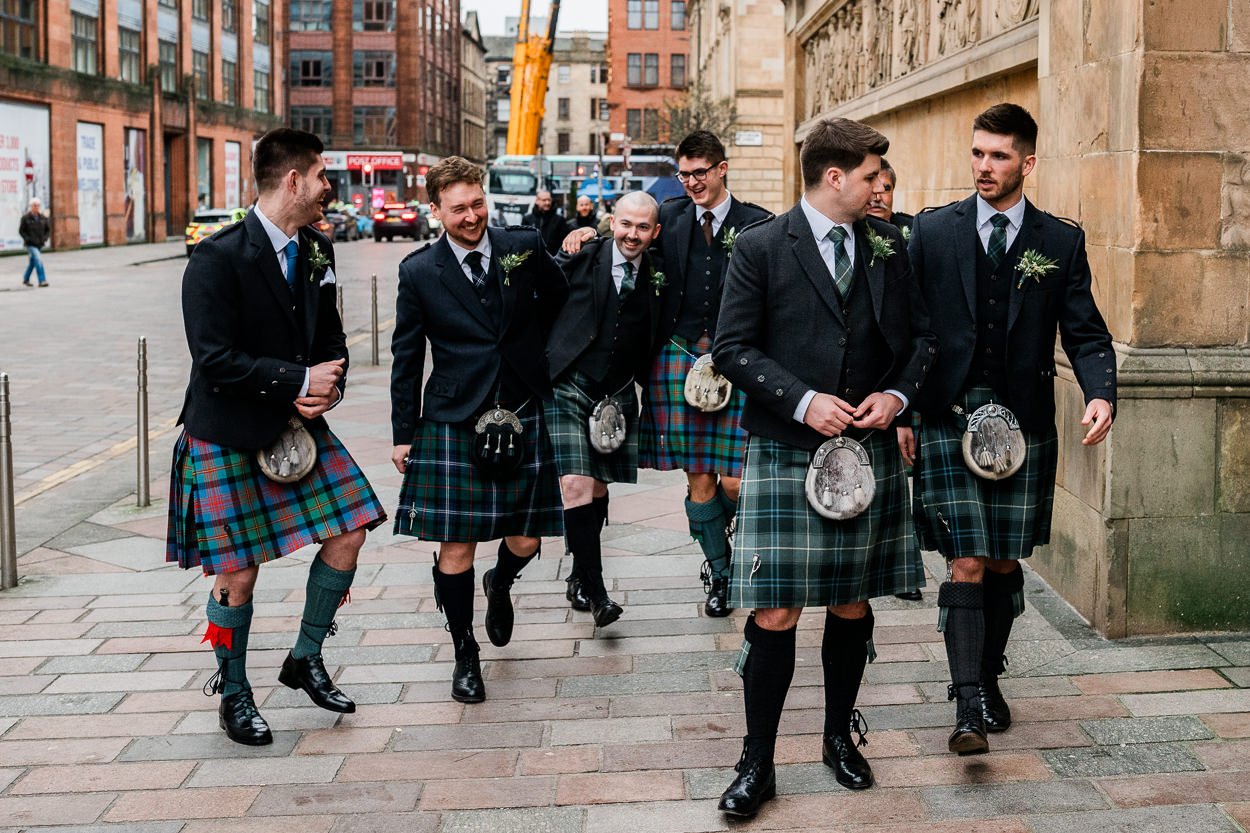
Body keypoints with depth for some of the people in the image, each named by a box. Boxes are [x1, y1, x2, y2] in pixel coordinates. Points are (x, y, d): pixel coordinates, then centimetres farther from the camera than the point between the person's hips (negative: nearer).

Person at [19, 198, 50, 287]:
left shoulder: (43, 218, 4)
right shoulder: (25, 218, -7)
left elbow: (48, 229, 13)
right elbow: (21, 230, -3)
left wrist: (45, 238, -3)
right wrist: (28, 239, -15)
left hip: (39, 244, 5)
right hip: (30, 244, -5)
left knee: (32, 262, 17)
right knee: (38, 260, -20)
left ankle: (25, 279, 33)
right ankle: (42, 280, -22)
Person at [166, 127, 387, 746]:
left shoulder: (318, 250, 5)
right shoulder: (218, 258, -18)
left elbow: (331, 339, 13)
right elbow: (215, 360, -22)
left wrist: (328, 389, -8)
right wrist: (300, 381, -19)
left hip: (298, 425, 7)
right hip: (228, 437, -6)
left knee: (348, 534, 2)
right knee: (237, 574, 1)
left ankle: (305, 661, 23)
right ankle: (233, 693, 24)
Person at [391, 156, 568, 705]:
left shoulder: (524, 247, 0)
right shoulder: (419, 272, -2)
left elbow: (563, 305, 15)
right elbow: (406, 359, 4)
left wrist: (544, 366, 13)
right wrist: (403, 434, 4)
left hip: (523, 417, 2)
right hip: (454, 423, -1)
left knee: (526, 540, 7)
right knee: (456, 547, -2)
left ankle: (500, 587, 43)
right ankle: (465, 654, 17)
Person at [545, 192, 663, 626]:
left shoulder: (656, 277, 4)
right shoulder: (582, 258, -7)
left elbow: (652, 343, 12)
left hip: (618, 394, 4)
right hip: (569, 387, -4)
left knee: (598, 488, 13)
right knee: (576, 486, -14)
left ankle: (580, 575, 32)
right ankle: (596, 592, -8)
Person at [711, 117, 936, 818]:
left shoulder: (887, 244, 9)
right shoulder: (762, 248, -4)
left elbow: (922, 336, 14)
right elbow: (733, 347, -6)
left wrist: (899, 393, -4)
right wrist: (802, 400, -15)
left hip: (870, 451, 4)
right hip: (785, 455, -4)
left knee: (852, 604, 12)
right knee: (776, 613, -4)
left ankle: (841, 735, 32)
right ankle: (758, 765, 8)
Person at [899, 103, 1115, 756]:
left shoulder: (1063, 242, 5)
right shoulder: (932, 232, 3)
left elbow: (1085, 333, 2)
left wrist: (1100, 394, -17)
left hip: (1024, 426, 2)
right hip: (948, 422, -1)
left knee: (1005, 563, 10)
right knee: (966, 563, -7)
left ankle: (985, 678, 29)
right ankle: (969, 706, -5)